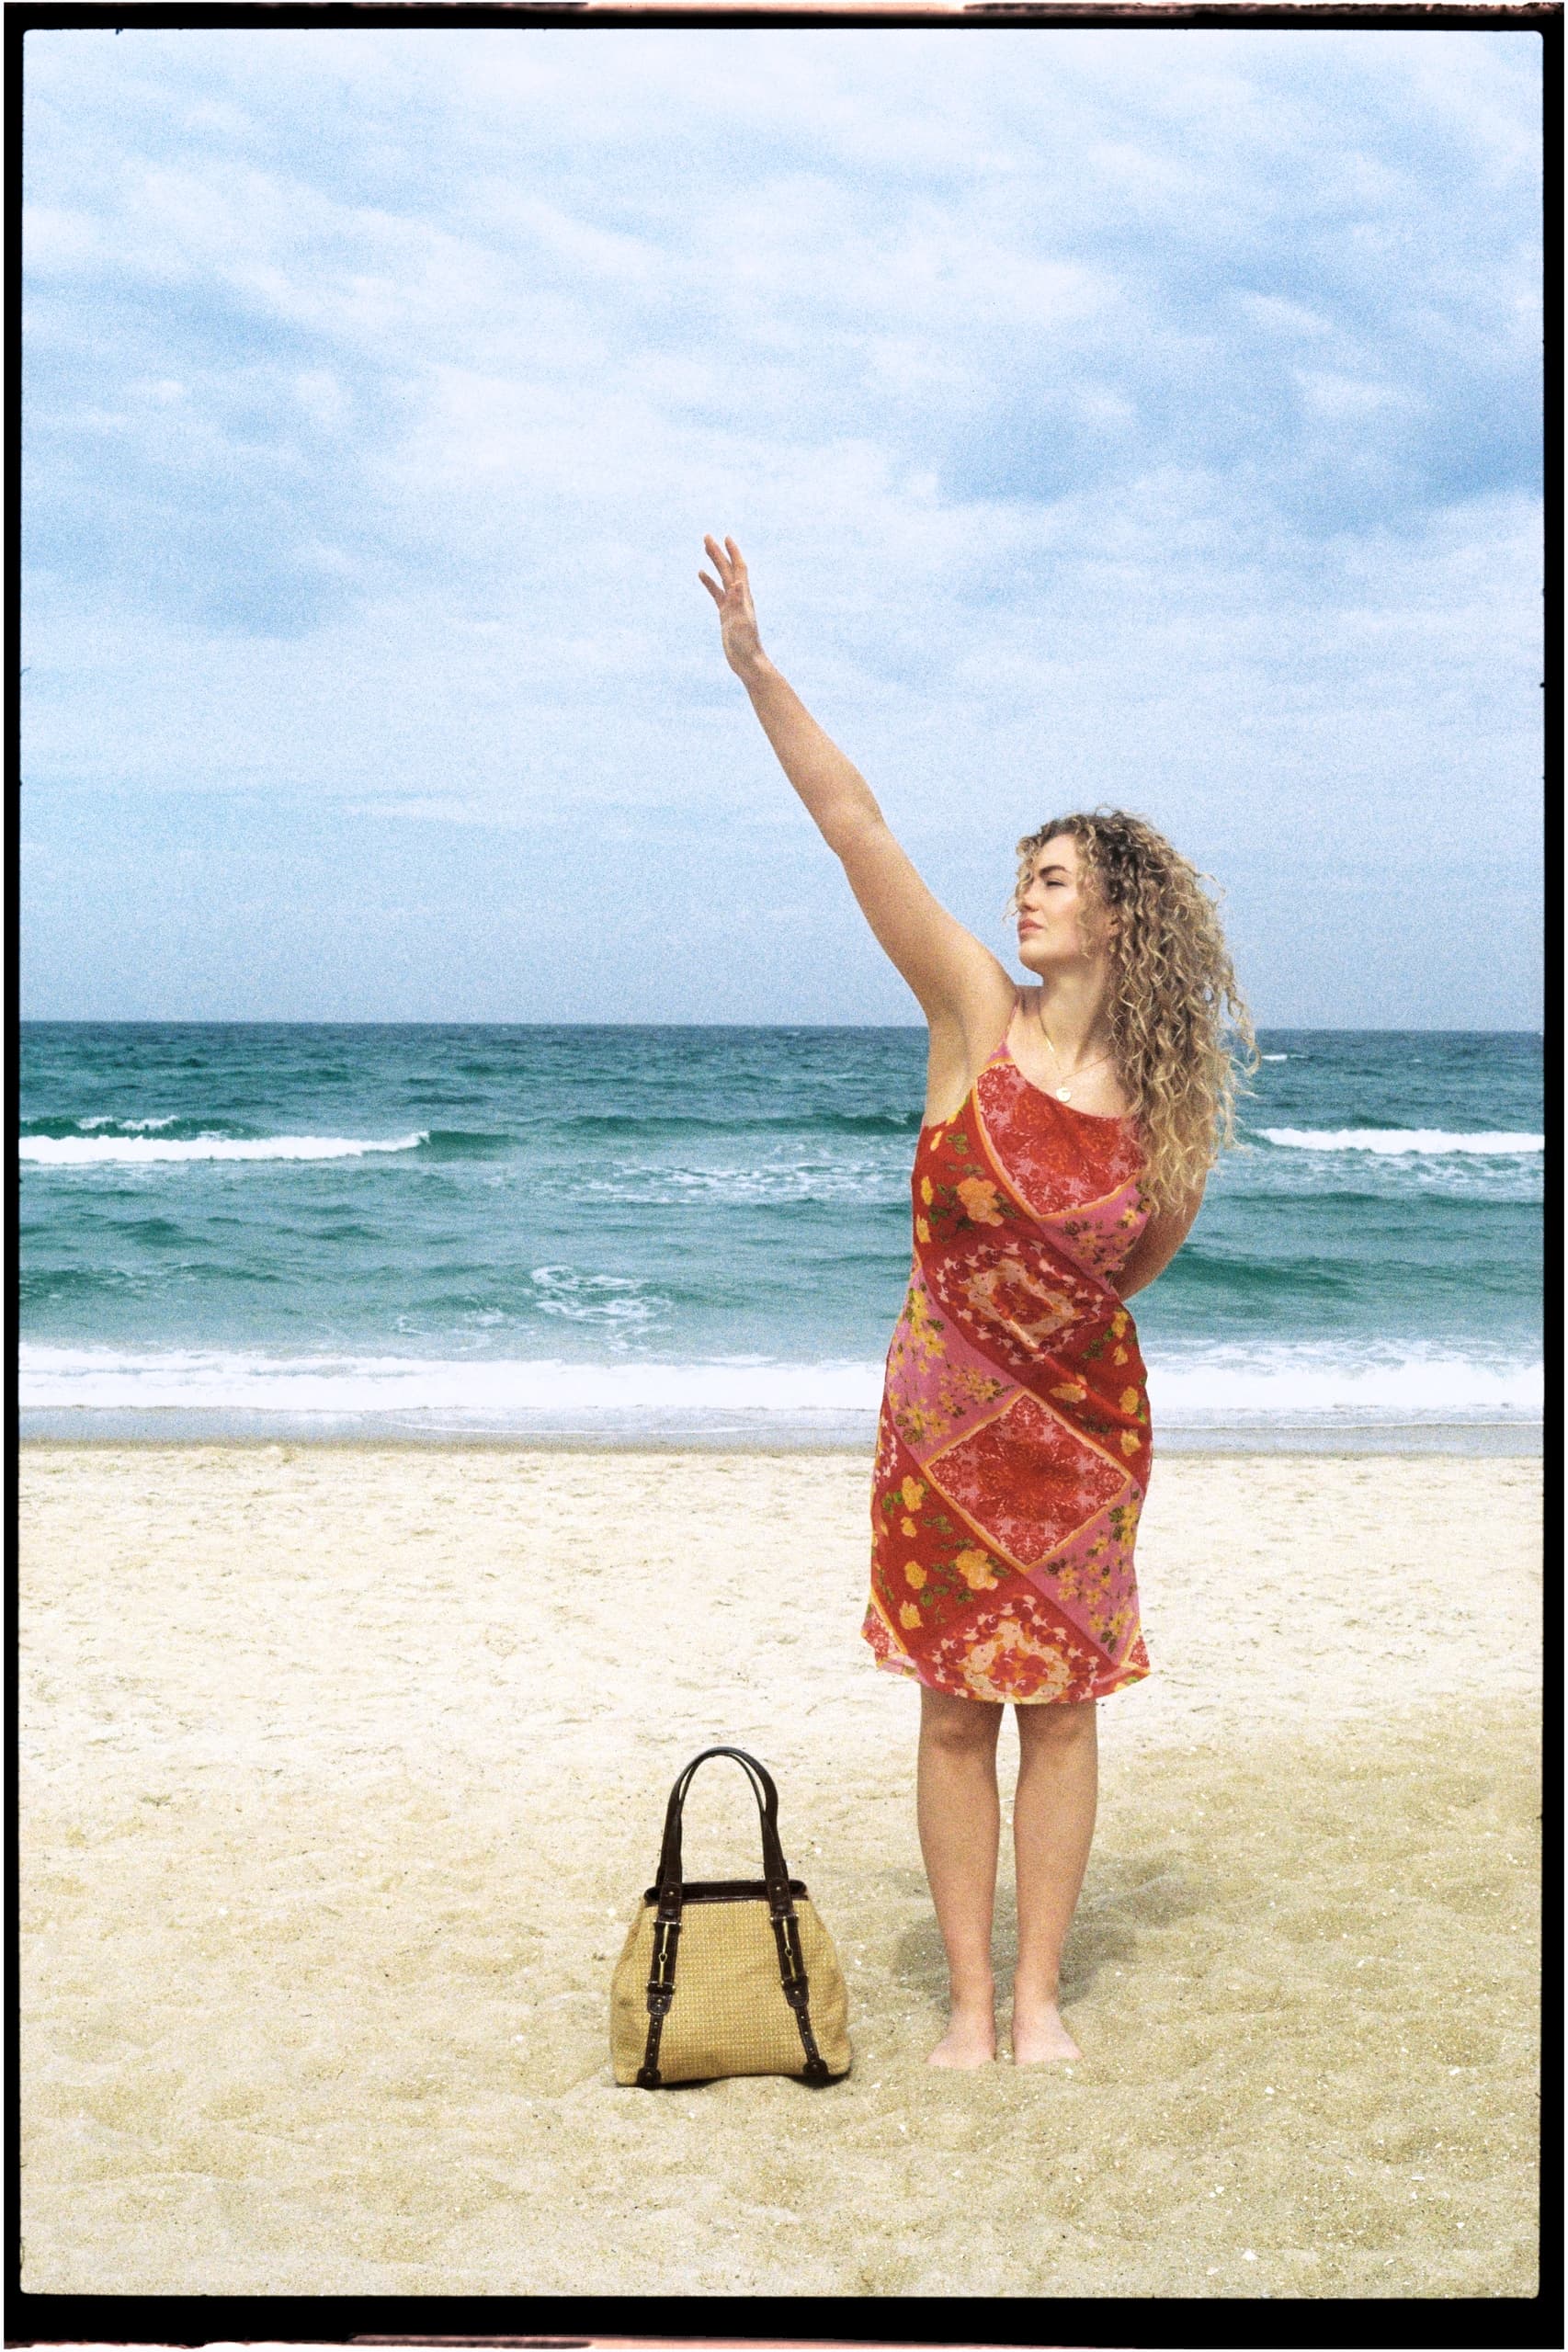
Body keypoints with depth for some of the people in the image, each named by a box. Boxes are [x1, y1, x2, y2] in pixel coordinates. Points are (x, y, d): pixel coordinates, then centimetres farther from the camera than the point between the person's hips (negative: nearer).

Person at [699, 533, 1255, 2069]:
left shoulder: (1170, 1091, -1)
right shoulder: (976, 1017, -6)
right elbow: (856, 829, -14)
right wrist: (757, 673, -19)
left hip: (1085, 1412, 1)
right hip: (948, 1408, -1)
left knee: (1060, 1700, 6)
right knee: (958, 1707, 4)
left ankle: (1039, 1995, 18)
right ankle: (968, 2000, 15)